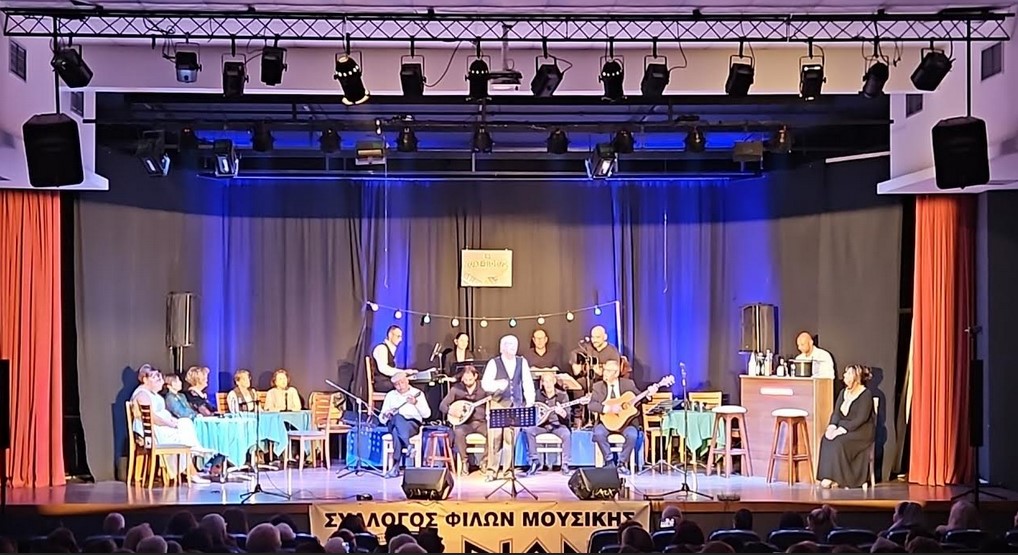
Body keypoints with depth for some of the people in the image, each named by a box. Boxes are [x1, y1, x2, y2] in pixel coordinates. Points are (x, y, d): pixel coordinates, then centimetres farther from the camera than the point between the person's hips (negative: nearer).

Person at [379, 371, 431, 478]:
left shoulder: (417, 393, 9)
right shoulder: (390, 395, 18)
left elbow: (427, 414, -1)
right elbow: (381, 418, 17)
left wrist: (416, 403, -17)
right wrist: (385, 415, -7)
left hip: (412, 423, -2)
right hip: (393, 424, 2)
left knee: (397, 431, -37)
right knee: (397, 417, -37)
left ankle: (397, 466, -40)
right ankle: (409, 448, -41)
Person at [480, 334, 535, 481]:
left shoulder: (522, 362, 11)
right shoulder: (494, 363, 1)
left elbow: (527, 383, 6)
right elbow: (485, 383, -6)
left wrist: (530, 401, -5)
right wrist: (497, 384, -26)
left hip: (516, 405, 2)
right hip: (498, 404, -2)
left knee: (511, 438, 0)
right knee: (495, 437, -6)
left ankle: (507, 470, 7)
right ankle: (492, 470, -1)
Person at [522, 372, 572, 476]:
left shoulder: (562, 395, -3)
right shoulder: (538, 394, 3)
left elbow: (567, 417, -9)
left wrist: (562, 412, -33)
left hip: (557, 425, -2)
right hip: (541, 424, 2)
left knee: (567, 434, -34)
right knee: (528, 430, -26)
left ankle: (565, 464, -19)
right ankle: (535, 461, -16)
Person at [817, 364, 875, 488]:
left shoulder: (865, 394, -11)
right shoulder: (843, 393, 12)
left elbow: (861, 419, -19)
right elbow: (836, 412, 6)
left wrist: (842, 430, -26)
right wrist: (832, 426, -15)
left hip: (861, 431, -6)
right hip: (843, 427, 7)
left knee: (839, 442, -32)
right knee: (826, 439, -23)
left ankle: (837, 478, -24)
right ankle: (828, 477, -26)